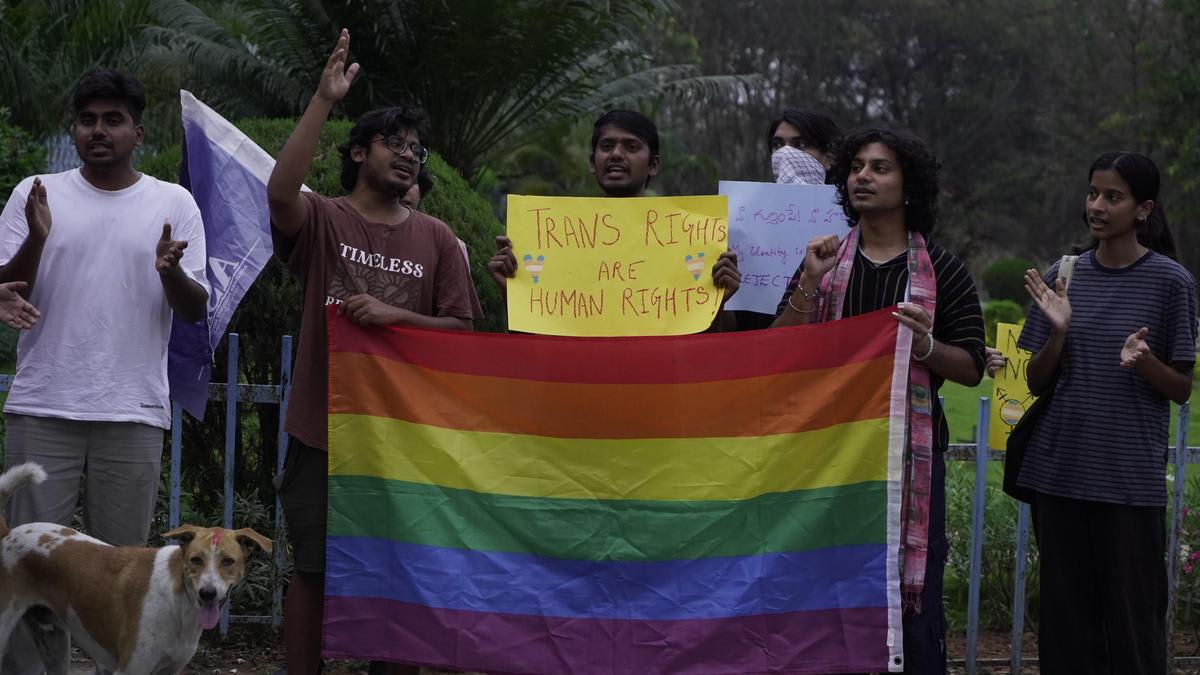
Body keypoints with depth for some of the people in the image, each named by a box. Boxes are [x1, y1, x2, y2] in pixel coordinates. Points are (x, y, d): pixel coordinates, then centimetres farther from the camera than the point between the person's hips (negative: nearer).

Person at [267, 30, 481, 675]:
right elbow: (280, 192, -24)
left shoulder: (436, 238, 7)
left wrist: (395, 314, -13)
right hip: (322, 427, -2)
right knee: (312, 570, 3)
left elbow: (461, 327, 5)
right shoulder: (324, 220, -1)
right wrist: (324, 100, -26)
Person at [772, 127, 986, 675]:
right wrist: (809, 283, -9)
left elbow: (971, 368, 2)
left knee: (912, 591, -5)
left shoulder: (941, 270, 4)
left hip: (909, 449, -2)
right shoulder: (825, 260, 12)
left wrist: (925, 346, -17)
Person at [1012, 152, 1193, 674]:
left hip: (1131, 479, -3)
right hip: (1061, 473, 3)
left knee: (1132, 619, -2)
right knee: (1064, 619, 7)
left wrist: (1144, 362, -20)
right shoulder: (1063, 277, 7)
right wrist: (1057, 332, -10)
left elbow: (1182, 390, 1)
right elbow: (1036, 384, 9)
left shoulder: (1170, 282, -3)